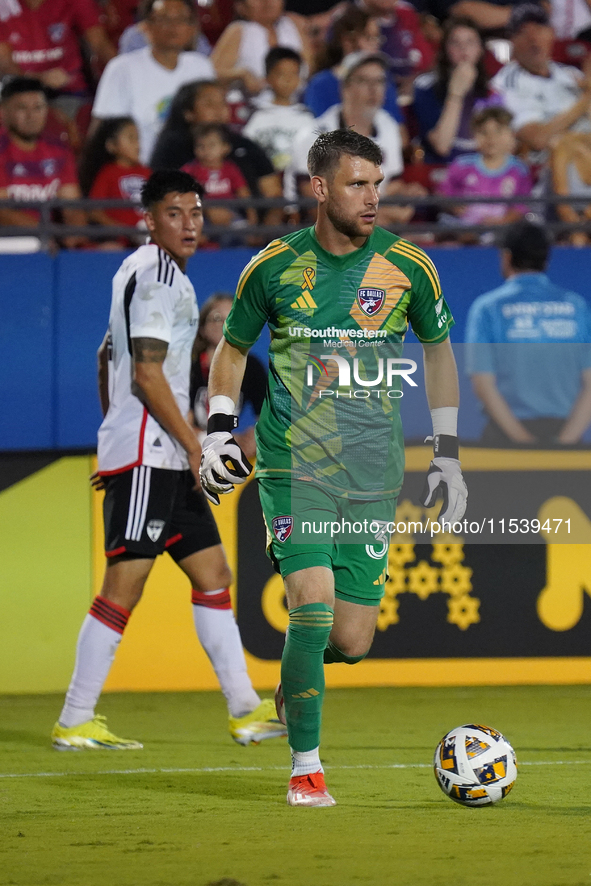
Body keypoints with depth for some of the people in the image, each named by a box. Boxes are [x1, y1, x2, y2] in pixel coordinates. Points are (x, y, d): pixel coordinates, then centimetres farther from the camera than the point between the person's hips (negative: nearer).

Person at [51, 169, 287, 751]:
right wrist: (196, 448, -14)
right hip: (146, 455, -11)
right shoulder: (157, 274, -12)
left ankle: (244, 709, 9)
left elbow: (107, 359, 26)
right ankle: (74, 723, -8)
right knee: (124, 585, -10)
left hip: (163, 460, 11)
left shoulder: (137, 270, 19)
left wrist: (115, 435, 28)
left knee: (211, 574, 9)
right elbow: (147, 374, -17)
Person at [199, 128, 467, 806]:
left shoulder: (406, 266, 0)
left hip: (374, 472, 2)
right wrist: (217, 433, 1)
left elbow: (438, 348, 15)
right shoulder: (274, 266, -1)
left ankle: (294, 678, 35)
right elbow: (232, 349, 14)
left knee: (350, 642, -3)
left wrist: (447, 455, 13)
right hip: (293, 464, -2)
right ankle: (305, 768, -4)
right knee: (314, 607, -19)